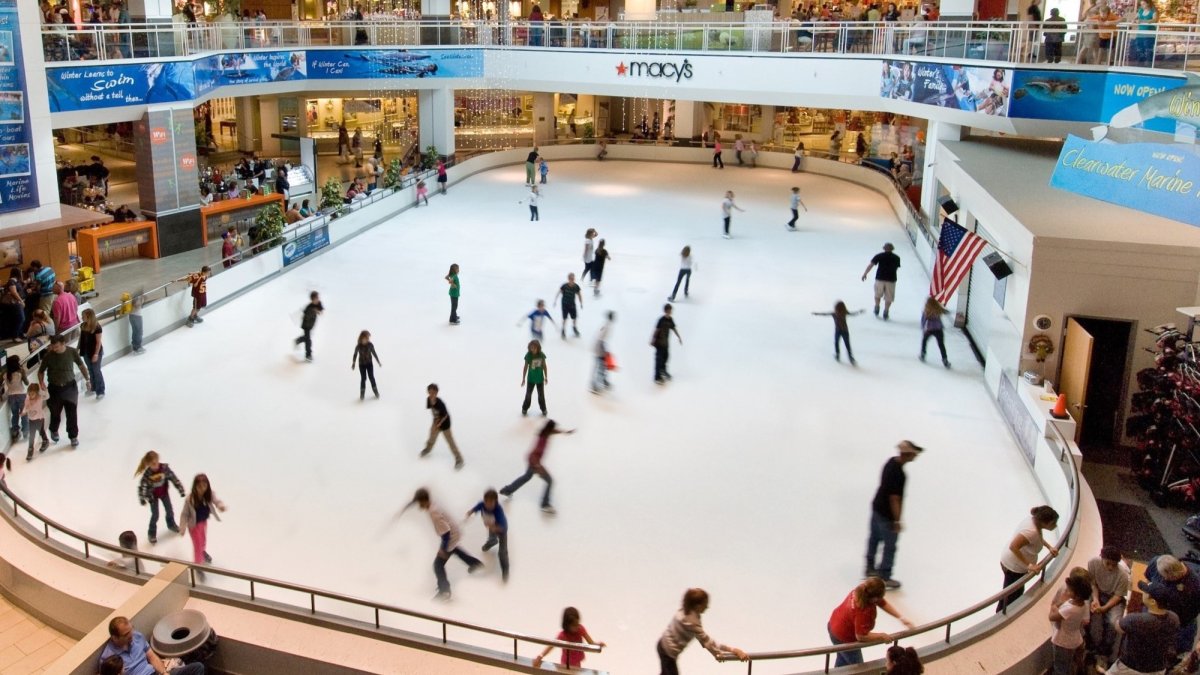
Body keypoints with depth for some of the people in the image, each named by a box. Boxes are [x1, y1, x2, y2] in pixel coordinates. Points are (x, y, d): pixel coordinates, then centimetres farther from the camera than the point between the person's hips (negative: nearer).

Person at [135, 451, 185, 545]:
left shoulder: (164, 468, -27)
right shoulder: (147, 473, -31)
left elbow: (174, 478, -20)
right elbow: (142, 486, -28)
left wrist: (181, 491, -18)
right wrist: (142, 499, -38)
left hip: (164, 492, 3)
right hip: (153, 495, -3)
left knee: (169, 510, 21)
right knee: (155, 515, 7)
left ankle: (171, 524, 50)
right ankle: (152, 533, 30)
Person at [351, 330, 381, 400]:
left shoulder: (370, 345, -12)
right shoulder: (358, 346, -16)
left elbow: (374, 353, 0)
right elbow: (355, 355, -4)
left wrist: (378, 362, 6)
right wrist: (353, 364, -1)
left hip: (369, 363, 1)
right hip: (361, 364, -1)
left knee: (371, 377, 6)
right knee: (363, 378, 3)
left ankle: (375, 391, 22)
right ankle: (362, 393, 17)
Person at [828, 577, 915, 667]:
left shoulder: (863, 590, -20)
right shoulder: (864, 612, -41)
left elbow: (883, 603, -5)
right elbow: (861, 636, -31)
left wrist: (901, 617, -10)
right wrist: (881, 636, -18)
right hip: (844, 637, -8)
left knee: (842, 660, 31)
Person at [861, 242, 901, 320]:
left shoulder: (879, 256, -1)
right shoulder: (896, 258, 4)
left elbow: (871, 265, -6)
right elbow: (896, 268, 13)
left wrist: (865, 274, -1)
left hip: (880, 278, 0)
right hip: (891, 279, 0)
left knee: (878, 294, 24)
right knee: (888, 298, 11)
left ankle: (877, 308, 30)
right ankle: (885, 313, 12)